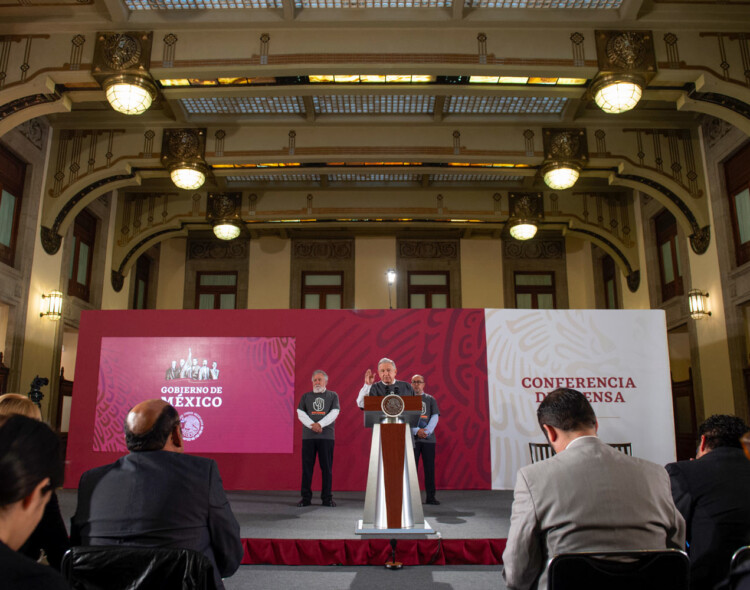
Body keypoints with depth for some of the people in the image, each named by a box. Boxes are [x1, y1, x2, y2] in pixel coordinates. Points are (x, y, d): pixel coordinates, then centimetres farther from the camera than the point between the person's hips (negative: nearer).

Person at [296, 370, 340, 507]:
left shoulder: (333, 396, 10)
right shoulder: (306, 396, 14)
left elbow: (334, 413, -2)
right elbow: (301, 414, 3)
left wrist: (320, 424, -15)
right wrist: (312, 425, -13)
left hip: (326, 436, -1)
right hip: (308, 436, 1)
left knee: (327, 467, 0)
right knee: (307, 467, 1)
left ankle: (327, 498, 6)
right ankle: (306, 498, 7)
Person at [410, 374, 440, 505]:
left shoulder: (431, 399, 13)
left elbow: (435, 417, 4)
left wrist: (426, 431, -11)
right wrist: (416, 431, -13)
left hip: (428, 438, 1)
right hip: (412, 438, -1)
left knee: (429, 467, 0)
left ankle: (430, 496, 6)